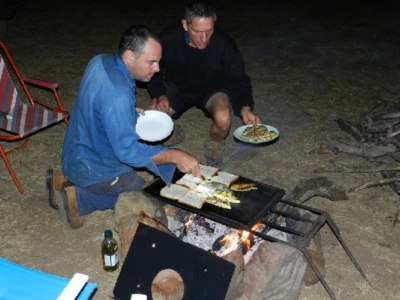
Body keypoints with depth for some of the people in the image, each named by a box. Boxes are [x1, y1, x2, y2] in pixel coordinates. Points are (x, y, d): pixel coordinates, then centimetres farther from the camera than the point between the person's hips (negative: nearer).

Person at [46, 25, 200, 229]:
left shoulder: (100, 61, -5)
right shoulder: (117, 94, -33)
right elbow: (128, 150, -31)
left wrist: (131, 112, 4)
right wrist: (174, 156, -31)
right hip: (93, 170, -8)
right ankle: (79, 198, -2)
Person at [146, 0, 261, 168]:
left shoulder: (224, 45, -28)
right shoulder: (168, 39, -25)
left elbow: (238, 80, -15)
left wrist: (245, 107, -33)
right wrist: (160, 94, -21)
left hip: (212, 90, -1)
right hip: (178, 88, 1)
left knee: (223, 118, -33)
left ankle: (214, 146, 3)